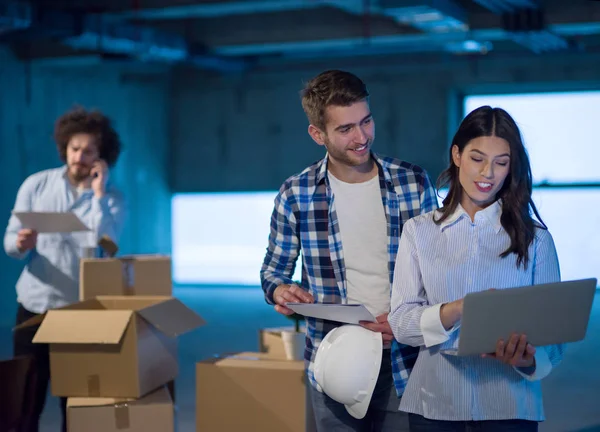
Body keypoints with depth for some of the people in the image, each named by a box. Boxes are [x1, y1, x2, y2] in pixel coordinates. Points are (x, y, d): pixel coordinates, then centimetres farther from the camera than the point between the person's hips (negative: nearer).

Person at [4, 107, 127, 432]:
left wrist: (98, 193, -17)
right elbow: (10, 242, -2)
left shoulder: (112, 199, -1)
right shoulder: (36, 185, 1)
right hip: (34, 305, 1)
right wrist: (21, 244, -25)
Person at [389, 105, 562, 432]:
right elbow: (400, 322, -3)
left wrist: (526, 359, -24)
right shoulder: (419, 231, 4)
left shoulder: (535, 239, 2)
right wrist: (459, 310, -21)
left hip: (509, 405, -1)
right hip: (434, 405, 1)